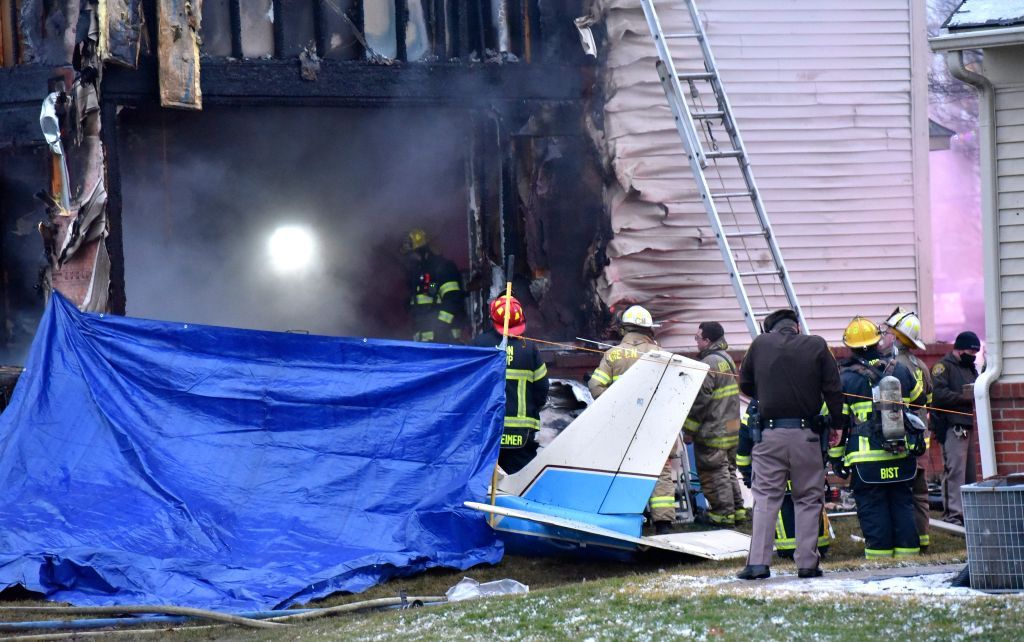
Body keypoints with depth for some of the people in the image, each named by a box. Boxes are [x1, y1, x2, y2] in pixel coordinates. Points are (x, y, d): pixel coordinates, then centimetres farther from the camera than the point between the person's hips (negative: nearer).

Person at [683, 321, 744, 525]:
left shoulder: (709, 363, -19)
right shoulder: (727, 359, 13)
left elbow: (700, 399, -20)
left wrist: (689, 428, -11)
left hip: (713, 430, -10)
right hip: (730, 428, 10)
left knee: (714, 472, -3)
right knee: (728, 469, 17)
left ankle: (723, 512, 0)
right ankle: (737, 509, 21)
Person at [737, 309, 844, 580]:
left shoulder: (760, 344, 2)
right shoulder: (816, 346, -1)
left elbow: (745, 384, 12)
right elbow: (833, 388, 0)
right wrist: (836, 424, 11)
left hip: (769, 435, 1)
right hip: (805, 435, -1)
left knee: (765, 498, 3)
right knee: (808, 499, 8)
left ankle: (758, 562, -5)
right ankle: (807, 563, 5)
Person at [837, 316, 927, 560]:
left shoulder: (845, 378, -4)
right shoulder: (899, 370, 6)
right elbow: (920, 400, 22)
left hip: (867, 461, -3)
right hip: (902, 457, 3)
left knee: (873, 512, 0)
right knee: (903, 507, 11)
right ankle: (907, 557, 11)